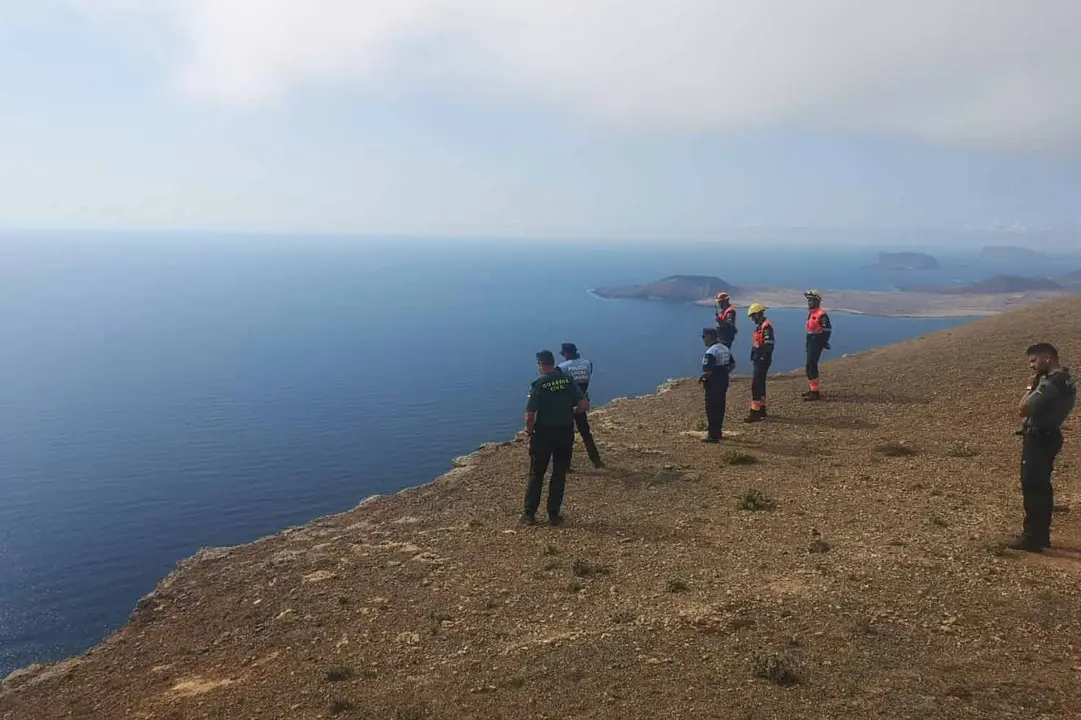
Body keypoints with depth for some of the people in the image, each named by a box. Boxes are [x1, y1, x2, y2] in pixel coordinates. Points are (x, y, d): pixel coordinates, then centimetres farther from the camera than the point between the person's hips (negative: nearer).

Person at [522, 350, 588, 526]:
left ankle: (529, 514, 14)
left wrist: (529, 431, 1)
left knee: (536, 475, 10)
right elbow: (584, 405, -6)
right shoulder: (568, 380, -2)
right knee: (559, 475, 12)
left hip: (543, 434, -3)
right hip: (566, 433, 3)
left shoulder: (539, 384, -13)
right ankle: (554, 514, 16)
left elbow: (530, 415, -17)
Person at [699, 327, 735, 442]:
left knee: (712, 409, -2)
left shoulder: (710, 352, -20)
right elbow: (732, 364, 16)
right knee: (720, 407, 16)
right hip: (724, 382, 9)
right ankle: (717, 431, 27)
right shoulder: (725, 348, 9)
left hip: (713, 383, -9)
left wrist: (701, 378, -9)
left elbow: (708, 371, -25)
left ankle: (713, 435, 1)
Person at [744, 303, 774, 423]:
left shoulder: (766, 326, -17)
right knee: (760, 384, 17)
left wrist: (763, 358, -22)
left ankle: (755, 413, -12)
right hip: (758, 360, 11)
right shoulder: (760, 326, 15)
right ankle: (762, 409, 27)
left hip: (762, 361, -11)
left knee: (756, 385, -12)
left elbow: (769, 345, -24)